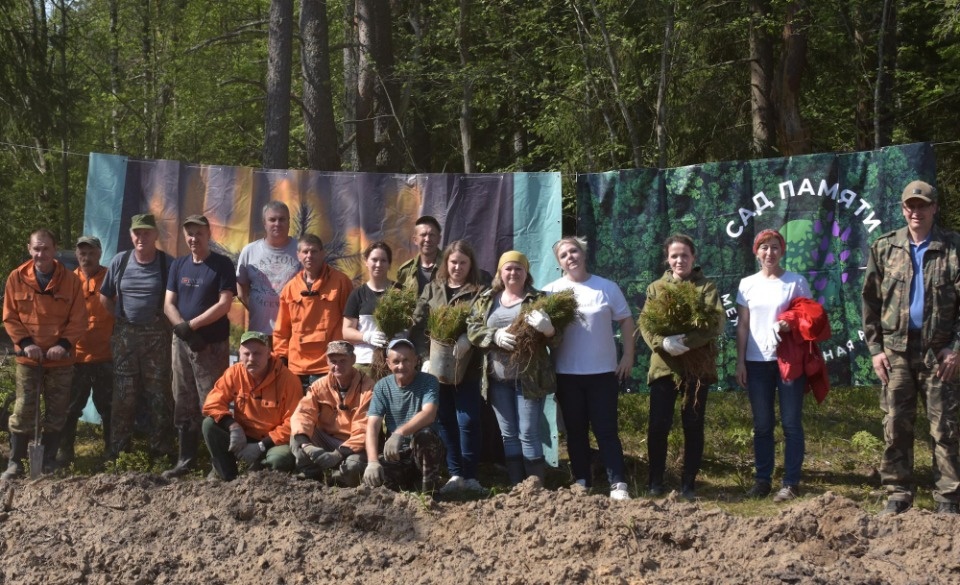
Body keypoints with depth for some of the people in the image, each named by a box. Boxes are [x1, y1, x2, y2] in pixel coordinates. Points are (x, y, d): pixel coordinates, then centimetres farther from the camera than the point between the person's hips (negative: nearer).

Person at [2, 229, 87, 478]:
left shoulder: (70, 280, -5)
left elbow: (78, 319, -3)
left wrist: (64, 344, -17)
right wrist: (25, 342, -13)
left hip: (61, 359, 1)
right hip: (28, 357, -1)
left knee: (56, 413, 7)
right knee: (23, 411, -2)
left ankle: (49, 461, 19)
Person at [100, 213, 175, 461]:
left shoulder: (168, 264, -5)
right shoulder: (119, 261, 2)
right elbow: (105, 297, 12)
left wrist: (171, 326, -7)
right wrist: (124, 319, 6)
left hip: (157, 335, -2)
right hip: (125, 334, 2)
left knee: (159, 392, 2)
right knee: (123, 393, 6)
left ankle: (161, 450, 10)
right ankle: (117, 450, 14)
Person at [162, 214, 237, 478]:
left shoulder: (222, 265, -3)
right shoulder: (178, 265, 12)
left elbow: (224, 304, -12)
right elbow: (168, 303, 8)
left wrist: (192, 325, -13)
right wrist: (181, 326, -11)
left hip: (213, 344, -5)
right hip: (182, 343, 5)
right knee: (184, 404, 10)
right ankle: (186, 459, 18)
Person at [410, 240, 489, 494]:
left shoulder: (480, 291, 2)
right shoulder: (431, 289, 11)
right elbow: (418, 325, 5)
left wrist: (468, 339, -26)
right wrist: (426, 358, -7)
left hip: (467, 368, -3)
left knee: (467, 421, -4)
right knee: (445, 421, 6)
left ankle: (470, 475, 6)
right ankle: (455, 474, 14)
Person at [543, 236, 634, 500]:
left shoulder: (607, 287, 2)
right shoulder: (551, 291, 2)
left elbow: (626, 321, 5)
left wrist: (628, 355, -1)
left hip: (603, 371, -1)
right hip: (567, 373, 1)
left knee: (606, 430, -2)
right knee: (575, 431, 9)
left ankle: (618, 484, -2)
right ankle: (581, 482, 17)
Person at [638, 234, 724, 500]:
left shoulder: (707, 287, 5)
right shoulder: (656, 287, 10)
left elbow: (716, 323, -8)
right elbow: (645, 323, -1)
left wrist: (686, 341, -21)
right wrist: (663, 343, -21)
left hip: (698, 365, -1)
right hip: (664, 365, 1)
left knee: (693, 425, 4)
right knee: (658, 424, -1)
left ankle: (689, 482, 13)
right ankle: (655, 480, 13)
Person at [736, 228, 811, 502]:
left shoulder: (796, 281, 1)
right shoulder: (747, 284, 9)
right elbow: (742, 325, 9)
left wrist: (791, 324, -20)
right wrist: (740, 362, 4)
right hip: (757, 361, 3)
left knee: (791, 423, -1)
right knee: (762, 425, 7)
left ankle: (791, 482, 2)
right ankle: (762, 479, 13)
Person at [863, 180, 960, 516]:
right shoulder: (884, 248, 7)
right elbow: (870, 301, 7)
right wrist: (875, 348, 1)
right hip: (896, 349, 2)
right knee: (895, 425, 4)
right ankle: (898, 494, 12)